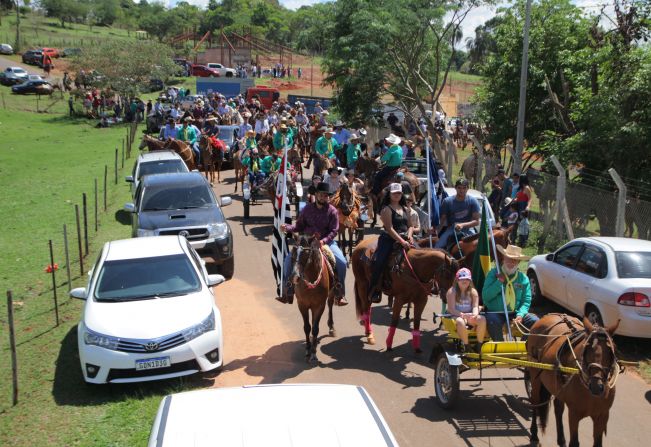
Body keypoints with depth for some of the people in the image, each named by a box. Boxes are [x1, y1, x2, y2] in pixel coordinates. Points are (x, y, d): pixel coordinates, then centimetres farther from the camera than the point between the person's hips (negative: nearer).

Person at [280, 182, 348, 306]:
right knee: (288, 259, -13)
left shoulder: (332, 211, -4)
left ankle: (339, 294, -6)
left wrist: (324, 241, -25)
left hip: (327, 242, -2)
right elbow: (299, 225, 6)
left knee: (341, 262, -22)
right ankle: (288, 293, 0)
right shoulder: (308, 208, 3)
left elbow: (334, 231, -9)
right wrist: (288, 228, -13)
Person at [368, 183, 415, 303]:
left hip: (404, 239, 6)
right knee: (379, 261, -22)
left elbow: (410, 225, 18)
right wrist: (401, 241, -23)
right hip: (389, 239, -6)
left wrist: (409, 235, -6)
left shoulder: (405, 209, 16)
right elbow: (389, 229, -14)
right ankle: (374, 290, -13)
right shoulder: (387, 209, -5)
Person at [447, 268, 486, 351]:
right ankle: (466, 347, -26)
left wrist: (474, 315, -28)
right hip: (456, 316, -4)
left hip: (470, 316, 4)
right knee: (461, 321, -39)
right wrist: (463, 315, -29)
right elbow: (451, 309, -13)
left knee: (482, 319, -27)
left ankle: (479, 346, -18)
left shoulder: (473, 292, 8)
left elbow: (475, 307, -4)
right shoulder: (452, 292, -3)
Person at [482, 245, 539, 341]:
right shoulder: (494, 273, 1)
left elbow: (526, 301, 3)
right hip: (495, 312, -3)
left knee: (535, 321, -18)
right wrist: (499, 282, -15)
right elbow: (485, 297, -7)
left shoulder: (523, 278, 7)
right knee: (493, 322, -35)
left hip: (515, 313, 3)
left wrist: (520, 315, -15)